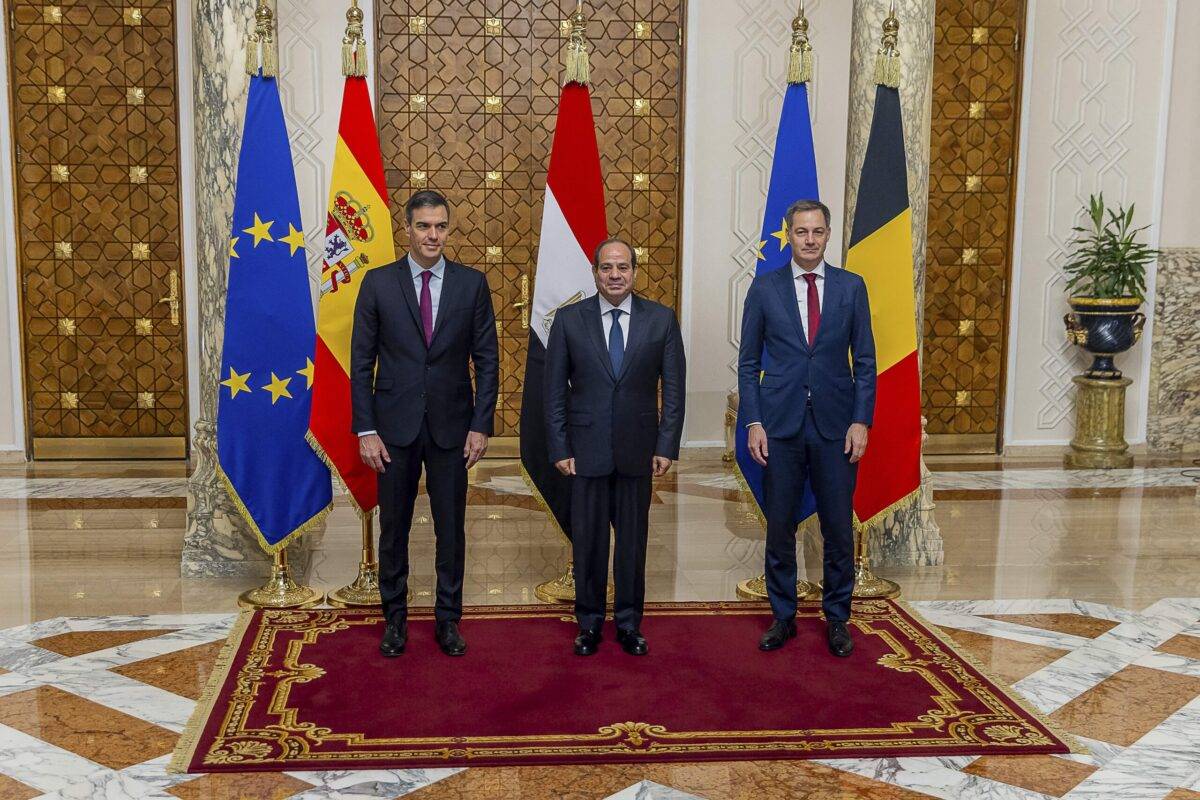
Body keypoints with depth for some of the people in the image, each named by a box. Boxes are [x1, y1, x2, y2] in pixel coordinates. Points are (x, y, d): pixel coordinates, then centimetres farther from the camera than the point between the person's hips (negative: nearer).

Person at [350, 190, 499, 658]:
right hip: (395, 426, 0)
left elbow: (487, 359, 2)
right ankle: (395, 617, 25)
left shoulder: (472, 283, 1)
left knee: (451, 529, 9)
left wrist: (481, 425, -4)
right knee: (393, 528, 10)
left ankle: (448, 619, 23)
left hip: (451, 427, 0)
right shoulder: (378, 283, -1)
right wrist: (365, 430, -7)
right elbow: (362, 361, -1)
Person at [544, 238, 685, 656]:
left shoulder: (661, 319, 1)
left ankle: (629, 623, 23)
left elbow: (673, 388, 2)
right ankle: (589, 622, 23)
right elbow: (555, 391, 1)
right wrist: (559, 448, -3)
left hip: (637, 450, 1)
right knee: (587, 541, 8)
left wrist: (667, 446, -3)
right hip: (586, 450, 0)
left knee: (633, 539, 9)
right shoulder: (569, 319, 0)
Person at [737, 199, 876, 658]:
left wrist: (861, 421, -5)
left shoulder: (851, 287, 4)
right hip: (780, 425, 0)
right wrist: (753, 423, -5)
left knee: (839, 529, 6)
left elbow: (865, 361, 4)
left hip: (835, 426, 0)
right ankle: (783, 616, 23)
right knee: (779, 528, 8)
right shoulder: (764, 288, 2)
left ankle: (837, 619, 22)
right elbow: (749, 362, 4)